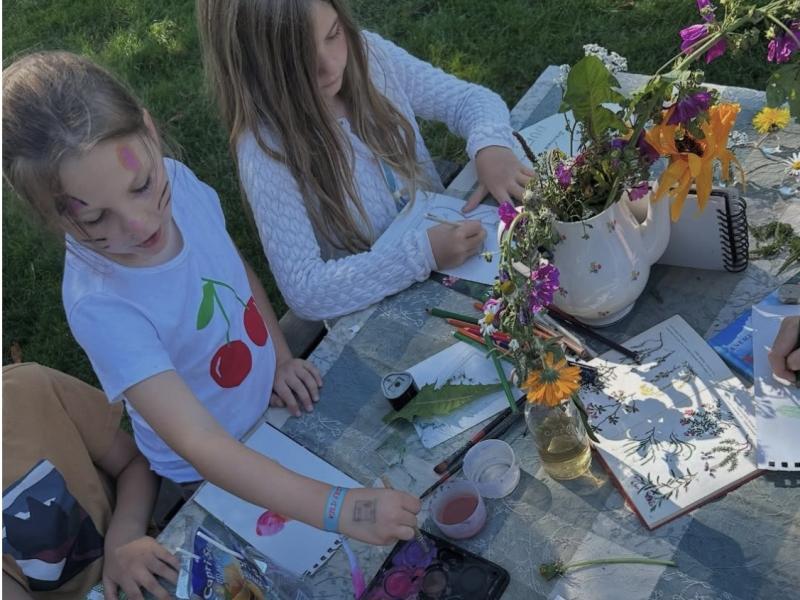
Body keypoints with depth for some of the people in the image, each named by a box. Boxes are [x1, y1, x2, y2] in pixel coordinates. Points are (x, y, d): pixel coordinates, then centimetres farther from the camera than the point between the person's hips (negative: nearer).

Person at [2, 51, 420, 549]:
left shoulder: (178, 181, -21)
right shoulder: (102, 305, -37)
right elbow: (201, 444, -40)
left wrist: (281, 356, -5)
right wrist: (338, 508, -46)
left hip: (273, 402, 4)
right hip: (208, 473, -4)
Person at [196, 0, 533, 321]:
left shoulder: (368, 54, -10)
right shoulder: (266, 147, -25)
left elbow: (471, 98, 0)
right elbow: (304, 290, -27)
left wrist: (489, 146, -22)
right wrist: (424, 253, -35)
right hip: (375, 314, -5)